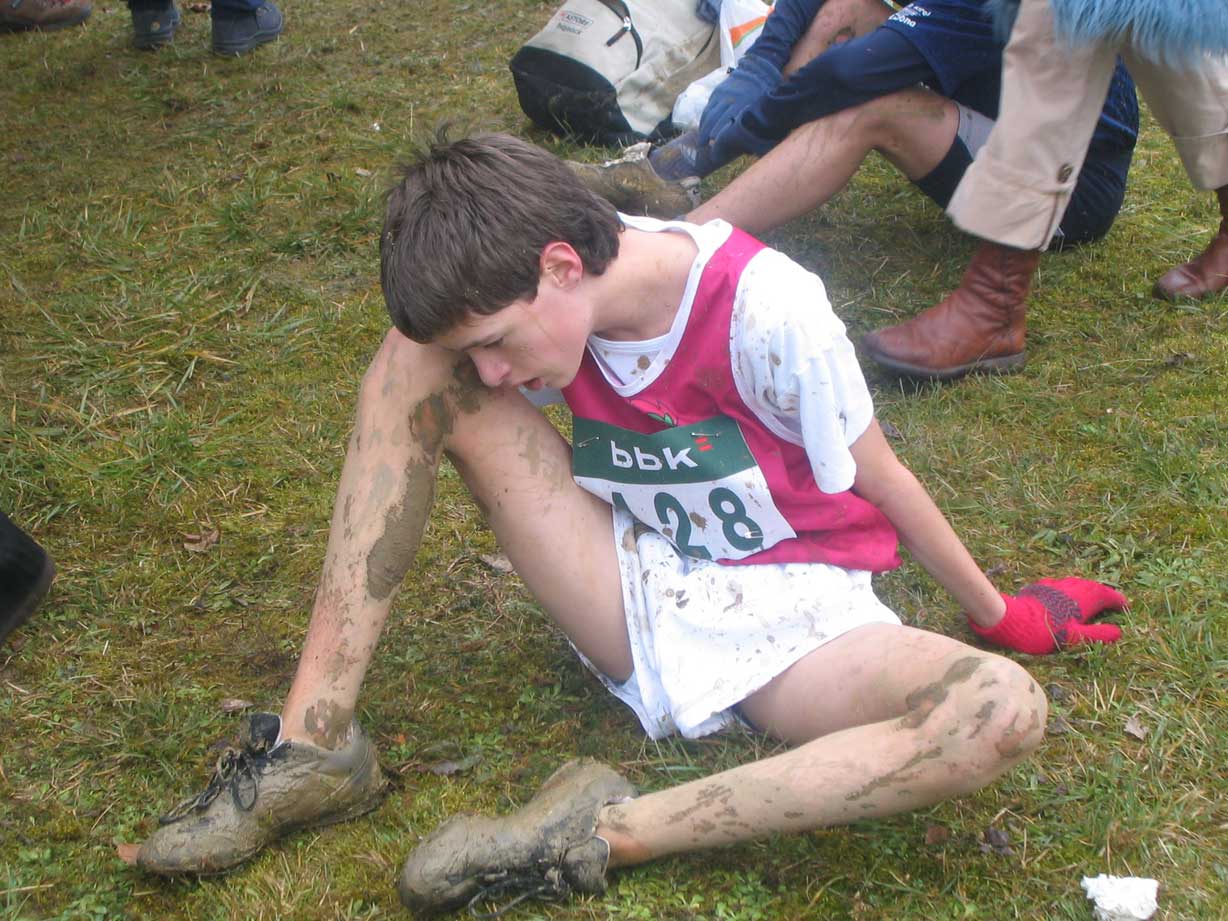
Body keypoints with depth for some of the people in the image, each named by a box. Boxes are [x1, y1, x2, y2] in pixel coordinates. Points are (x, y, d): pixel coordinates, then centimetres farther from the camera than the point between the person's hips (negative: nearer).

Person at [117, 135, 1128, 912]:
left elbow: (880, 479, -10)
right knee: (414, 363, -15)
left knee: (1005, 710, -36)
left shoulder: (765, 307, -23)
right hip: (638, 598, 3)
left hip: (786, 618, -3)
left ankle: (611, 829, -40)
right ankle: (311, 738, -22)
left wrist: (998, 614, 3)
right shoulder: (534, 300, -10)